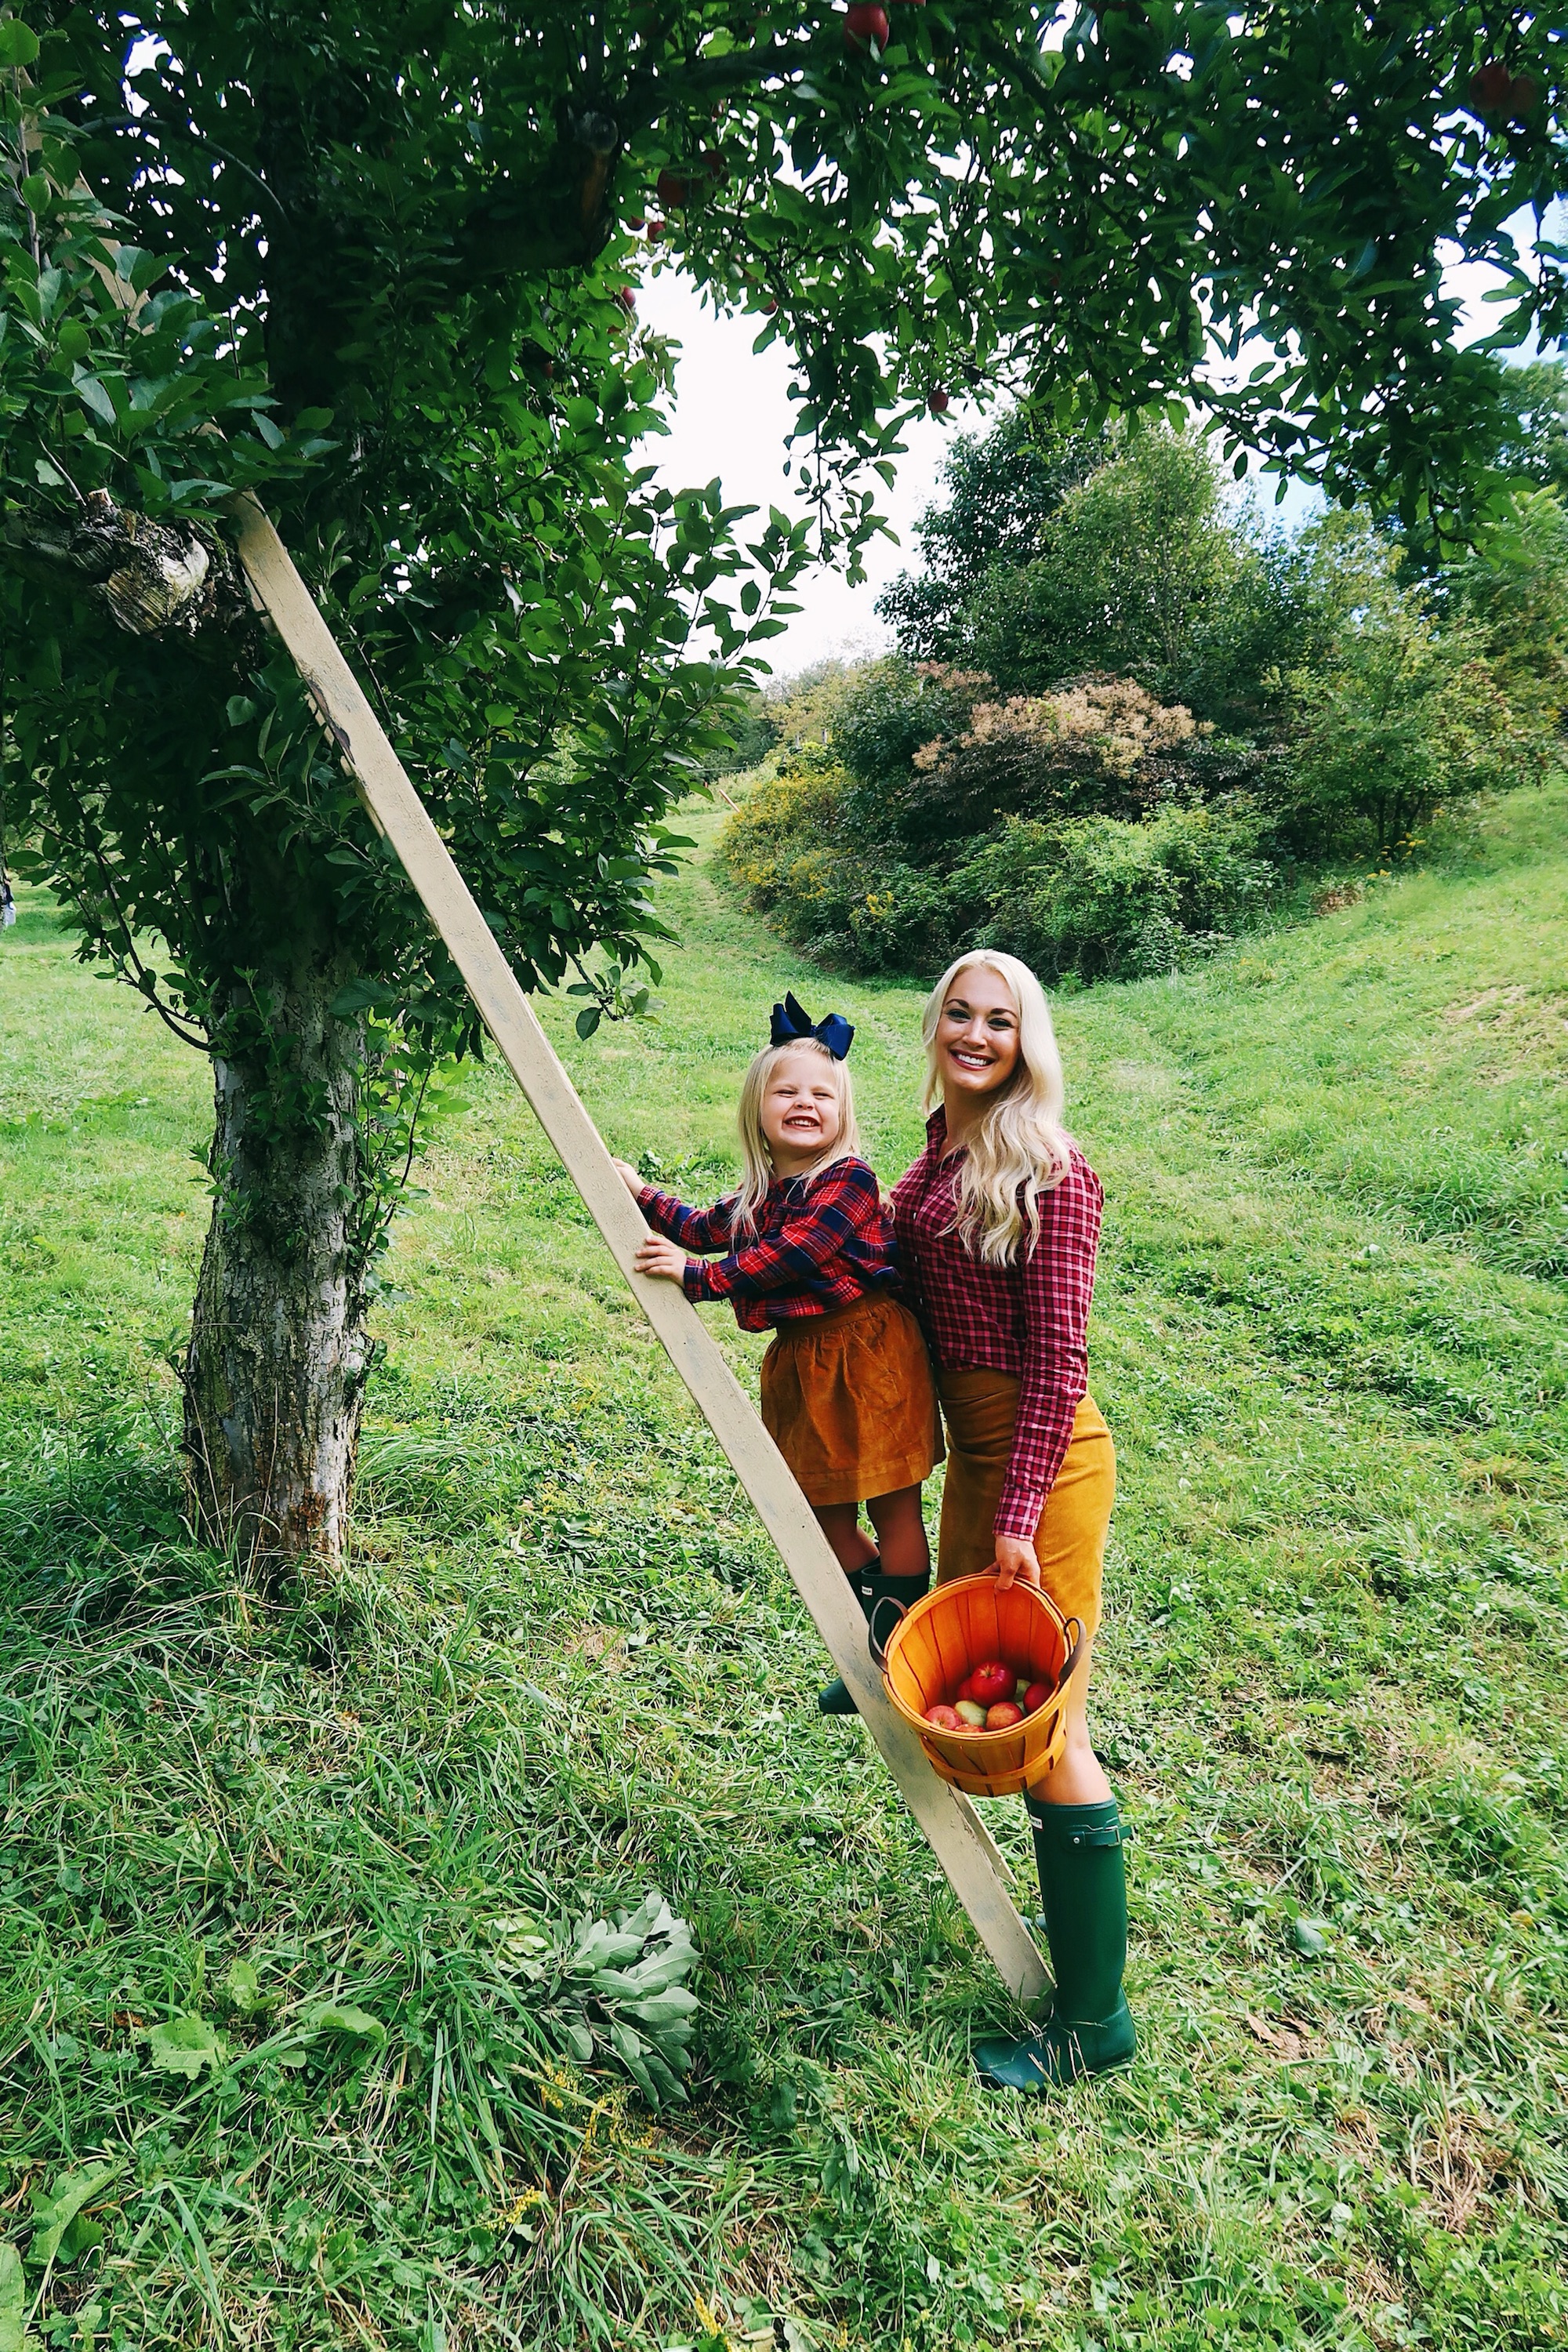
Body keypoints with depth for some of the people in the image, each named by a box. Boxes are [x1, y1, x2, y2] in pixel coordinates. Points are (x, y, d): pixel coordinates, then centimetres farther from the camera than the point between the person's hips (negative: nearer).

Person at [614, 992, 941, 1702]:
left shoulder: (848, 1181, -15)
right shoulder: (762, 1194, 9)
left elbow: (789, 1256, -25)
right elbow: (703, 1228, 27)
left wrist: (698, 1277, -21)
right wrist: (642, 1195, 23)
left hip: (867, 1354, -8)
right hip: (803, 1362, 8)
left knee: (891, 1506, 4)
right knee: (828, 1516, 16)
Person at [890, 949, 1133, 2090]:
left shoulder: (1049, 1172, -16)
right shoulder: (938, 1158, 7)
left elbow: (1058, 1357, -18)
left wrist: (1019, 1514, -19)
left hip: (1043, 1458, -9)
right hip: (970, 1448, 9)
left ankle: (1094, 2019, 15)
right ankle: (1070, 1916, 40)